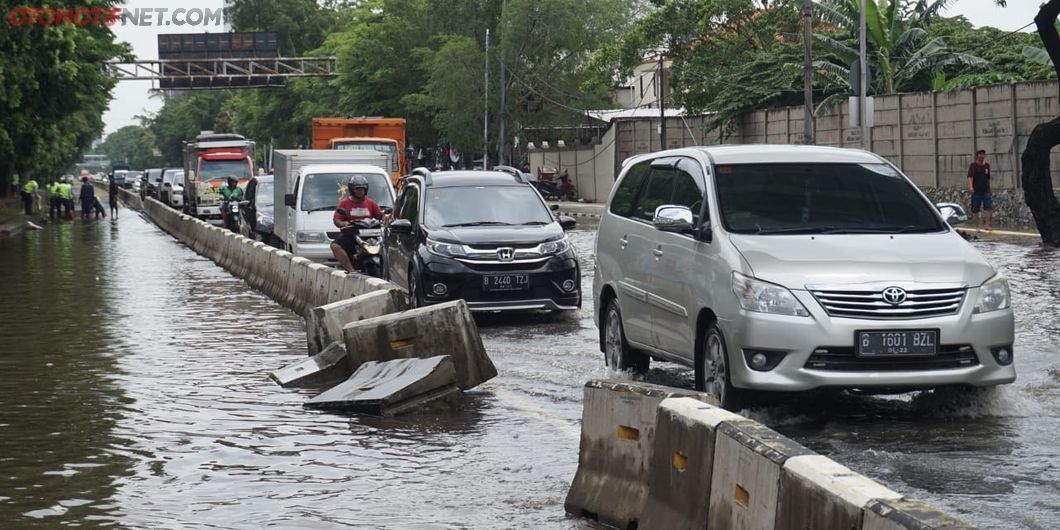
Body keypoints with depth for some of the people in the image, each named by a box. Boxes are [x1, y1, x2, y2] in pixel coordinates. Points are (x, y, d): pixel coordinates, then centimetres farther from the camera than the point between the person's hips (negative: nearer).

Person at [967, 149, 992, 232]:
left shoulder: (987, 165, 11)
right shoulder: (973, 165, -2)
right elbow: (970, 176, -13)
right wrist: (970, 186, -28)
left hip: (986, 190, 3)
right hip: (976, 190, -3)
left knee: (988, 208, -12)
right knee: (975, 210, 2)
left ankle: (988, 224, -12)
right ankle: (977, 226, 12)